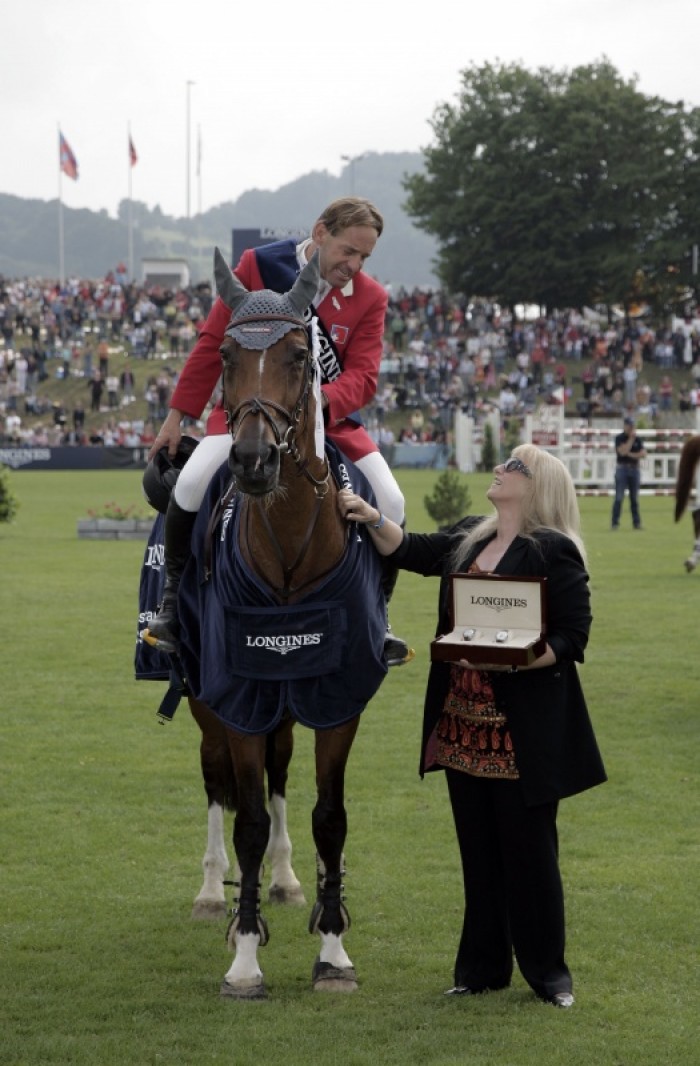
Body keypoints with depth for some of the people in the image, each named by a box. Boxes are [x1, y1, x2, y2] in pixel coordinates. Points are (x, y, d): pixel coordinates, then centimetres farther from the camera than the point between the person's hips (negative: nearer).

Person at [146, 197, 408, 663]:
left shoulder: (371, 297, -5)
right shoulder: (258, 265, -9)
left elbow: (363, 377, -12)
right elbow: (214, 343, -4)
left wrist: (317, 402, -34)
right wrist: (178, 415, -3)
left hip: (329, 415, 2)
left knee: (391, 504, -13)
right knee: (192, 483, -25)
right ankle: (173, 598, -3)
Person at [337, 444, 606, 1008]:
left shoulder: (555, 553, -11)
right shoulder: (468, 539, 12)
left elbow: (572, 637, -14)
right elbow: (411, 552, 13)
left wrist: (512, 659, -25)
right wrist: (372, 518, -3)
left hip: (525, 735, -7)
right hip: (463, 726, 7)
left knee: (528, 851, 1)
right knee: (478, 853, 14)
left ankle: (548, 971, 13)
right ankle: (483, 967, 23)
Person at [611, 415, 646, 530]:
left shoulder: (637, 439, 10)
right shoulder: (619, 438, -1)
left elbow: (643, 454, 1)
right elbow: (622, 451, -17)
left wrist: (630, 454, -10)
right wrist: (631, 439, -14)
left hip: (634, 469, 4)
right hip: (622, 469, -4)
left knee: (635, 498, 6)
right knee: (619, 497, -7)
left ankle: (636, 522, 9)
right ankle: (615, 522, -6)